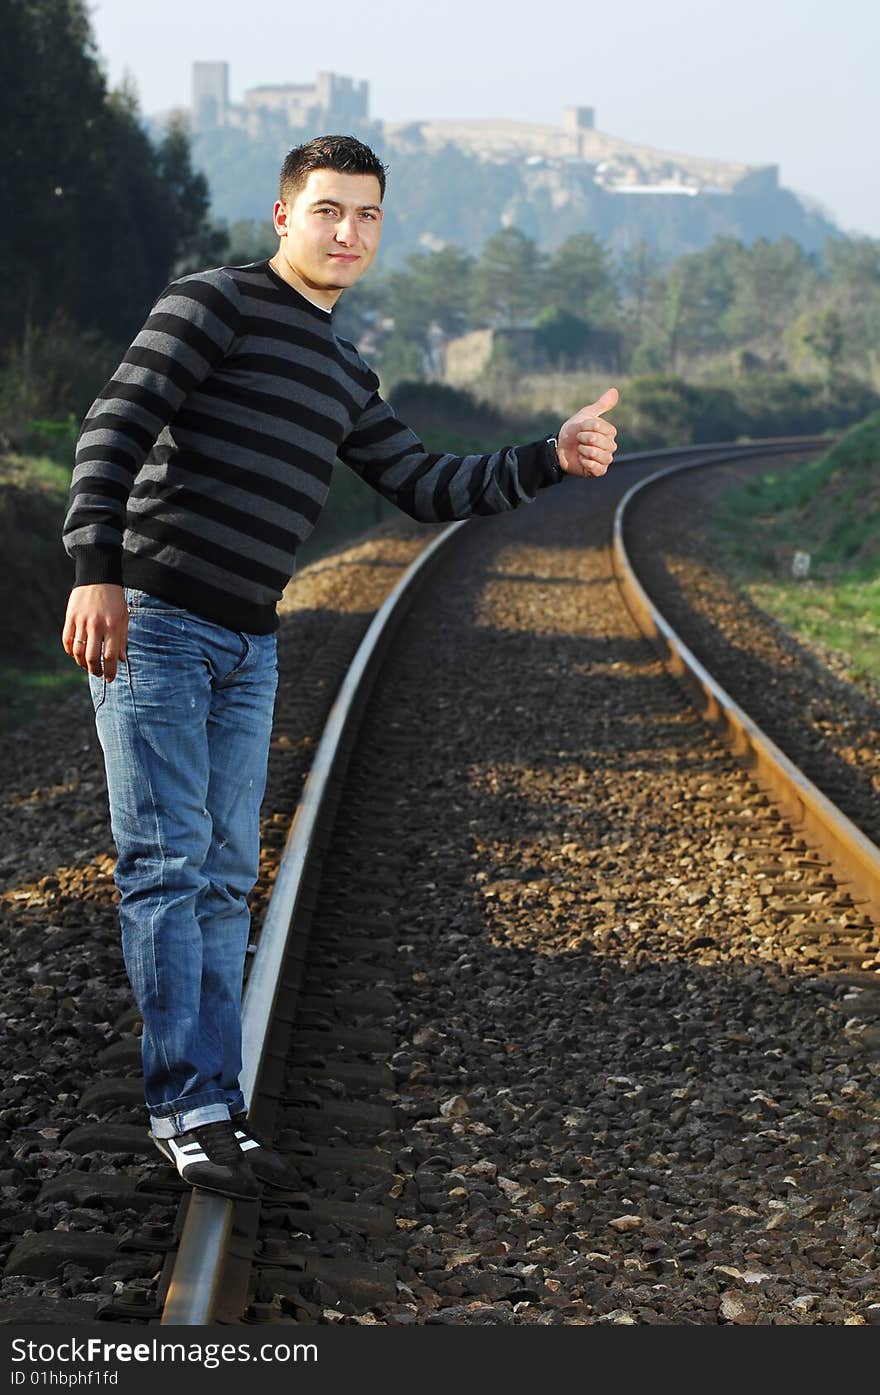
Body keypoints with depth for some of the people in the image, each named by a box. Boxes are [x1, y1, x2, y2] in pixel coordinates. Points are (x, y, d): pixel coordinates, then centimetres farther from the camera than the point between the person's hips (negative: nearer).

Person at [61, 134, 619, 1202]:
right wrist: (96, 572, -26)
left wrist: (554, 460, 9)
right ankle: (191, 1108, -9)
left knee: (225, 875, 7)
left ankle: (211, 1112, 11)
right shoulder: (214, 303, -4)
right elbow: (115, 429, -13)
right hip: (150, 623, -8)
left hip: (248, 650, 8)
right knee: (168, 864, -9)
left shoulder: (344, 378, 19)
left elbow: (426, 489, 23)